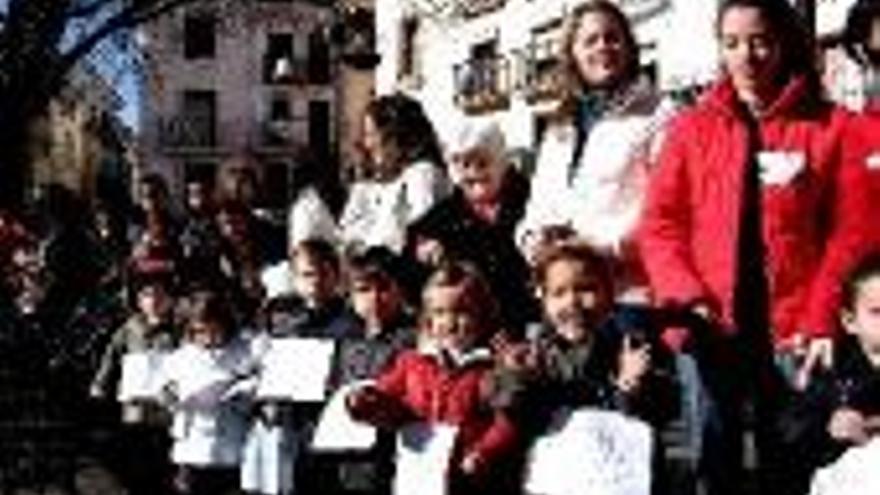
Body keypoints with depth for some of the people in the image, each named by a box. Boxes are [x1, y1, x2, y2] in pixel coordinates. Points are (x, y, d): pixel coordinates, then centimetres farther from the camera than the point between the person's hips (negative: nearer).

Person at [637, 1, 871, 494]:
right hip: (711, 328, 1)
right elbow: (660, 224, 5)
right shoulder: (692, 128, 8)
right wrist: (687, 297, -10)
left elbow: (850, 233, -2)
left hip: (793, 331, -1)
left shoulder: (831, 126, 3)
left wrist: (821, 320, -11)